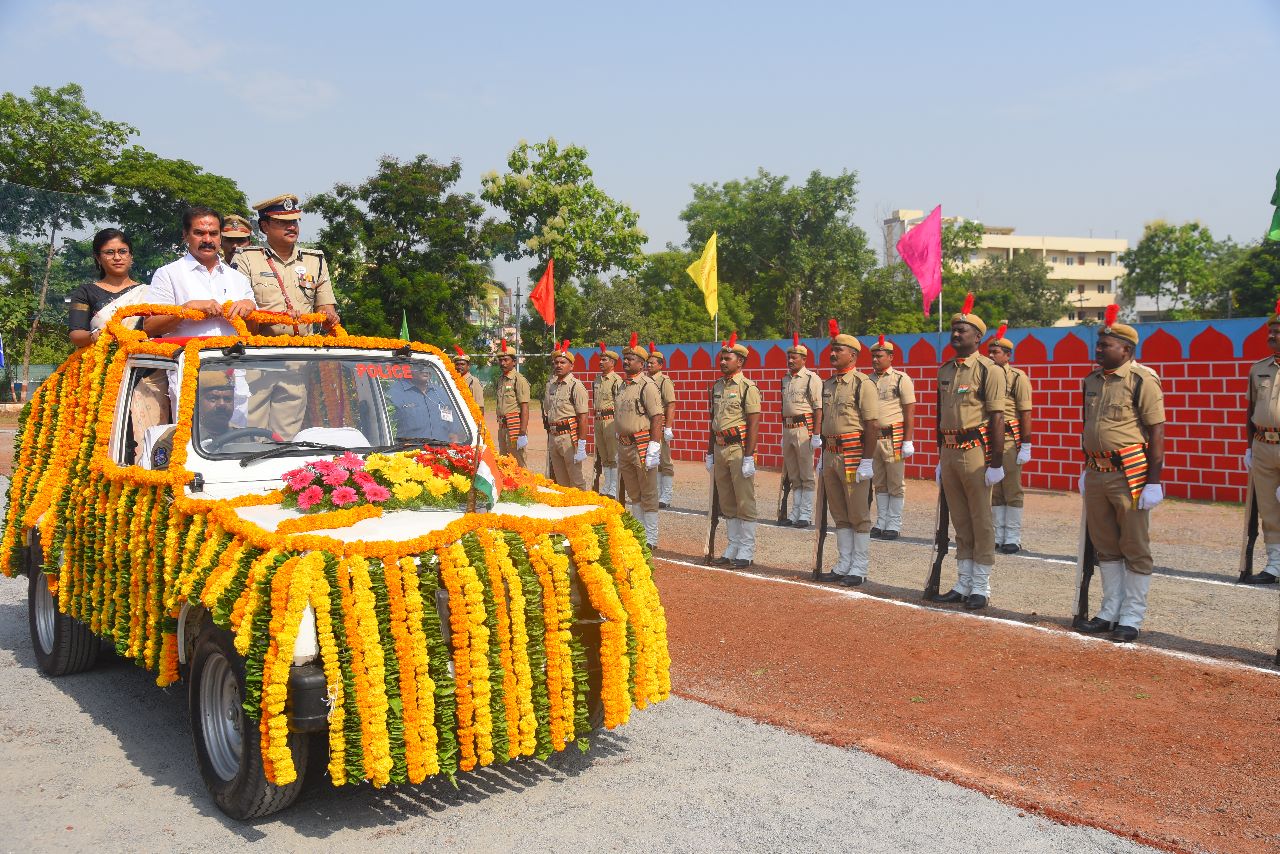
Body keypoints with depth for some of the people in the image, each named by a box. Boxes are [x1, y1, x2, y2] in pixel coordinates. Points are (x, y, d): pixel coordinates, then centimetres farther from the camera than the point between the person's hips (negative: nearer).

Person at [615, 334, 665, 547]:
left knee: (648, 495, -1)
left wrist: (653, 449, -21)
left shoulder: (647, 385, -11)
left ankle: (650, 539, 6)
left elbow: (657, 417, -16)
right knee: (633, 494, 15)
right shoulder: (621, 386, 14)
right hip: (624, 445, 8)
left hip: (642, 446, -8)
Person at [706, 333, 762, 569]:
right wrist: (710, 454, 16)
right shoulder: (717, 387, 14)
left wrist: (749, 458, -17)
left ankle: (746, 551, 5)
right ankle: (733, 546, 22)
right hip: (720, 449, 7)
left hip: (739, 449, -7)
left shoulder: (748, 388, -8)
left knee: (745, 502, -2)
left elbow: (753, 424, -13)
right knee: (726, 503, 12)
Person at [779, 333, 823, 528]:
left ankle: (806, 515, 2)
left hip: (804, 429, -7)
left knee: (806, 475, -2)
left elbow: (818, 408, -11)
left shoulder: (812, 378, -7)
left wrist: (816, 435, -16)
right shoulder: (785, 379, 15)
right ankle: (795, 513, 18)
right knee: (793, 476, 12)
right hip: (788, 429, 8)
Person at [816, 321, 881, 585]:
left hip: (854, 455, -8)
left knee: (858, 515, 0)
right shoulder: (828, 384, 14)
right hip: (831, 455, 8)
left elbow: (873, 425, -14)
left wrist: (867, 461, -18)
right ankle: (843, 566, 22)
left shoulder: (863, 384, -9)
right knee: (839, 515, 13)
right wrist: (823, 455, 19)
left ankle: (859, 569, 8)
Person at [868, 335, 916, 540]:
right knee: (879, 484, 12)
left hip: (893, 438, -5)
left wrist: (908, 441, -12)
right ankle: (881, 523, 19)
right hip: (872, 437, 5)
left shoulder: (901, 379, -4)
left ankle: (894, 525, 8)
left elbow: (910, 412, -7)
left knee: (896, 484, 2)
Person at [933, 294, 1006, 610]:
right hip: (949, 450, 7)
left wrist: (996, 463, -15)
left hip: (975, 450, -7)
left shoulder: (988, 370, -7)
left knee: (981, 522, 0)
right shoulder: (945, 370, 14)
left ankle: (981, 588, 9)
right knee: (960, 522, 13)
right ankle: (963, 584, 22)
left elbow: (997, 418, -11)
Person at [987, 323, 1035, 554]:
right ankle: (998, 535, 18)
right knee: (994, 490, 10)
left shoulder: (1018, 377, -4)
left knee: (1012, 490, 0)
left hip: (1010, 440, -5)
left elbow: (1025, 413, -8)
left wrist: (1026, 446, -12)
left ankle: (1013, 539, 7)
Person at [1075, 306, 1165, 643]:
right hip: (1096, 474, 7)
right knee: (1105, 547, 14)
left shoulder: (1142, 380, -10)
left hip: (1130, 475, -7)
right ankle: (1110, 611, 26)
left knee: (1135, 548, 3)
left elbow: (1156, 432, -12)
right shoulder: (1091, 381, 12)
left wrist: (1154, 482, -15)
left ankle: (1132, 617, 12)